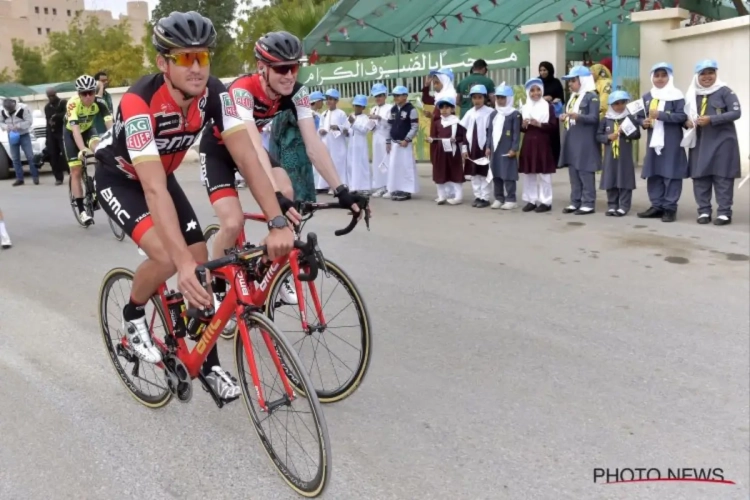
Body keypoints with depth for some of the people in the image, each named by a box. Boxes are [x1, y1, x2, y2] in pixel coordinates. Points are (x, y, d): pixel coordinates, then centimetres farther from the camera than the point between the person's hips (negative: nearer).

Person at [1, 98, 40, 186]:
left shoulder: (23, 108, -17)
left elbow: (29, 121, -17)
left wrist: (18, 126, -26)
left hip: (24, 135, -4)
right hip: (12, 136, 4)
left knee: (30, 156, -8)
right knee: (15, 158, 4)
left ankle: (35, 176, 0)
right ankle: (19, 178, 9)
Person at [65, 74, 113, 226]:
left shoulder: (99, 103, -27)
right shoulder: (73, 104, -34)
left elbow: (110, 124, -36)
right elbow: (75, 129, -44)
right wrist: (82, 149, -59)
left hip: (88, 129, 2)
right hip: (71, 133, -2)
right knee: (76, 171, -6)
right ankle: (81, 211, -2)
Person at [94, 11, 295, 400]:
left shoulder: (214, 93, -23)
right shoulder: (139, 103, -38)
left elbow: (246, 156, -30)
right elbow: (154, 189, -45)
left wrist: (277, 222, -42)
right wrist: (182, 263, -54)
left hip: (164, 174, 5)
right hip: (119, 178, -5)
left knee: (201, 262, -3)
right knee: (166, 256, -29)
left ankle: (209, 365, 13)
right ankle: (133, 317, 5)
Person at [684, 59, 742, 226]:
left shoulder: (725, 91, -3)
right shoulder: (692, 95, 12)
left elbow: (736, 113, -10)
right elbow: (686, 115, 20)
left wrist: (711, 119, -19)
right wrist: (687, 122, -4)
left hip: (722, 141, -5)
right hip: (700, 143, 5)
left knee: (722, 177, -5)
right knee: (699, 176, 2)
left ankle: (724, 213, -1)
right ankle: (704, 211, 10)